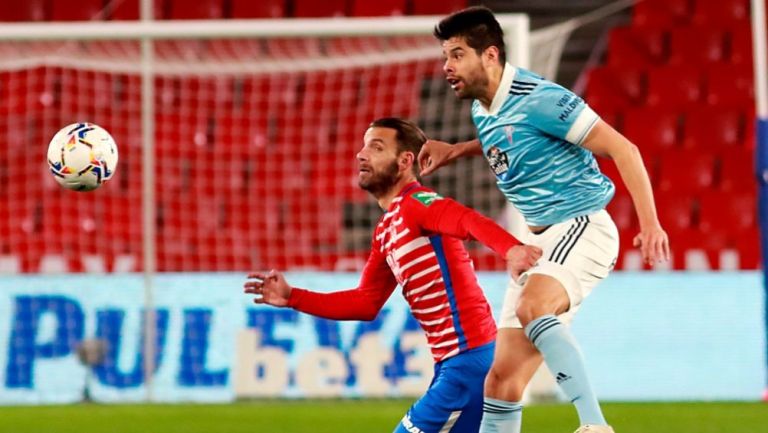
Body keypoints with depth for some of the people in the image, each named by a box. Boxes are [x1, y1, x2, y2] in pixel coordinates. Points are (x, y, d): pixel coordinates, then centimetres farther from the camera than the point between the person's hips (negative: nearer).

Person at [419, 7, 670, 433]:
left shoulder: (537, 98, -17)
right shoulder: (482, 108, 10)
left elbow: (621, 148, -17)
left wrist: (650, 222, -23)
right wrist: (455, 150, 25)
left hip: (582, 226, -9)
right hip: (539, 240, 9)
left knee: (531, 307, -38)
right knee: (502, 380, 1)